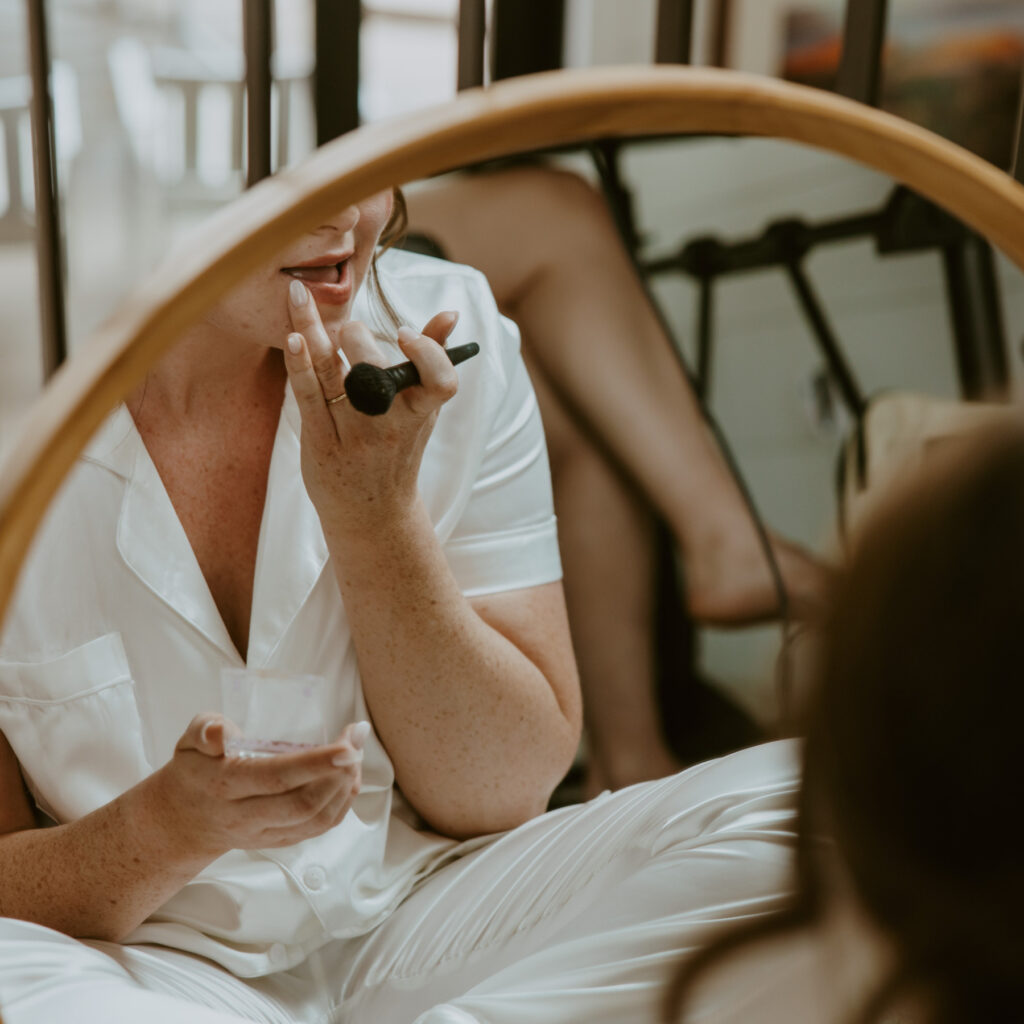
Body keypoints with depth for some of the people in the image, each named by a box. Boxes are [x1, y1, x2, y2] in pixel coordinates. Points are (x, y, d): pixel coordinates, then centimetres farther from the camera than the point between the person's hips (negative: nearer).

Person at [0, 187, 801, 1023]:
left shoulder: (444, 328, -7)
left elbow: (505, 796, -5)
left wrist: (379, 514, -19)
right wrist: (174, 825, -30)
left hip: (420, 922, 2)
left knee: (791, 805, -16)